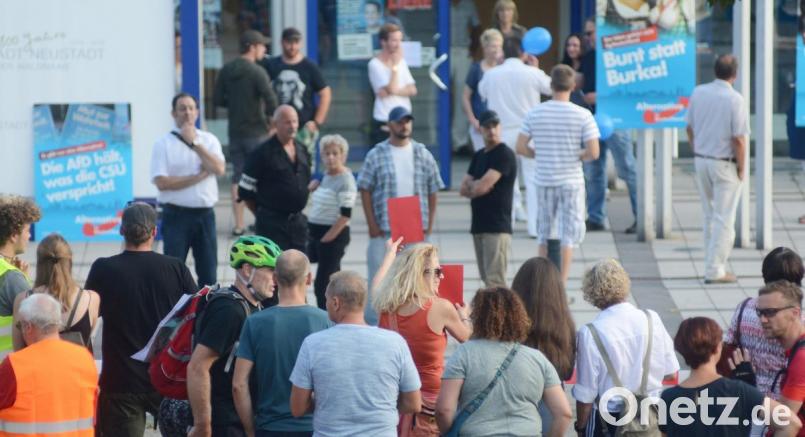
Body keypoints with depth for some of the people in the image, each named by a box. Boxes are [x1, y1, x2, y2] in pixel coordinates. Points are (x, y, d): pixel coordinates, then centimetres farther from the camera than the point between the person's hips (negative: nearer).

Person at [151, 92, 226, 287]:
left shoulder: (209, 140, 8)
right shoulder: (163, 144, -2)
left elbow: (219, 168, -9)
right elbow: (162, 182, -12)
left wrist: (194, 143, -9)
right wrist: (198, 176, -11)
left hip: (205, 214, 3)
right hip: (177, 214, -3)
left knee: (208, 274, 8)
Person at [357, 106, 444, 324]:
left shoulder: (423, 154, 8)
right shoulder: (376, 155, 1)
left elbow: (432, 191, 11)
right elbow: (365, 190, 0)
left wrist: (429, 224, 3)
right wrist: (372, 225, -6)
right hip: (384, 230, -2)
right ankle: (373, 324, 3)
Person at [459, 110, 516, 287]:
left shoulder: (504, 155, -8)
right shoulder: (479, 156, 17)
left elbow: (482, 186, -16)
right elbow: (464, 189, 12)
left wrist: (473, 186, 5)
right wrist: (478, 186, -8)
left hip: (497, 227, -8)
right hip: (479, 225, 8)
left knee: (495, 281, -15)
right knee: (486, 279, 9)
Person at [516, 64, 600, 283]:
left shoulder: (535, 113, -3)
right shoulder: (583, 115, -10)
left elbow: (521, 147, -3)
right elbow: (593, 152, -14)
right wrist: (579, 156, 5)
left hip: (544, 180, 3)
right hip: (571, 181, -3)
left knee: (544, 232, 16)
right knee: (569, 235, 5)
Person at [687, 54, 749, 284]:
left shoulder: (698, 93, 0)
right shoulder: (735, 100, -17)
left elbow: (690, 129, 8)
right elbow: (739, 139, -17)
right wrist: (741, 168, -7)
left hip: (701, 160, 6)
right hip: (725, 164, -6)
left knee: (709, 215, 17)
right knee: (723, 218, 0)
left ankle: (714, 263, 22)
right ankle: (715, 271, -2)